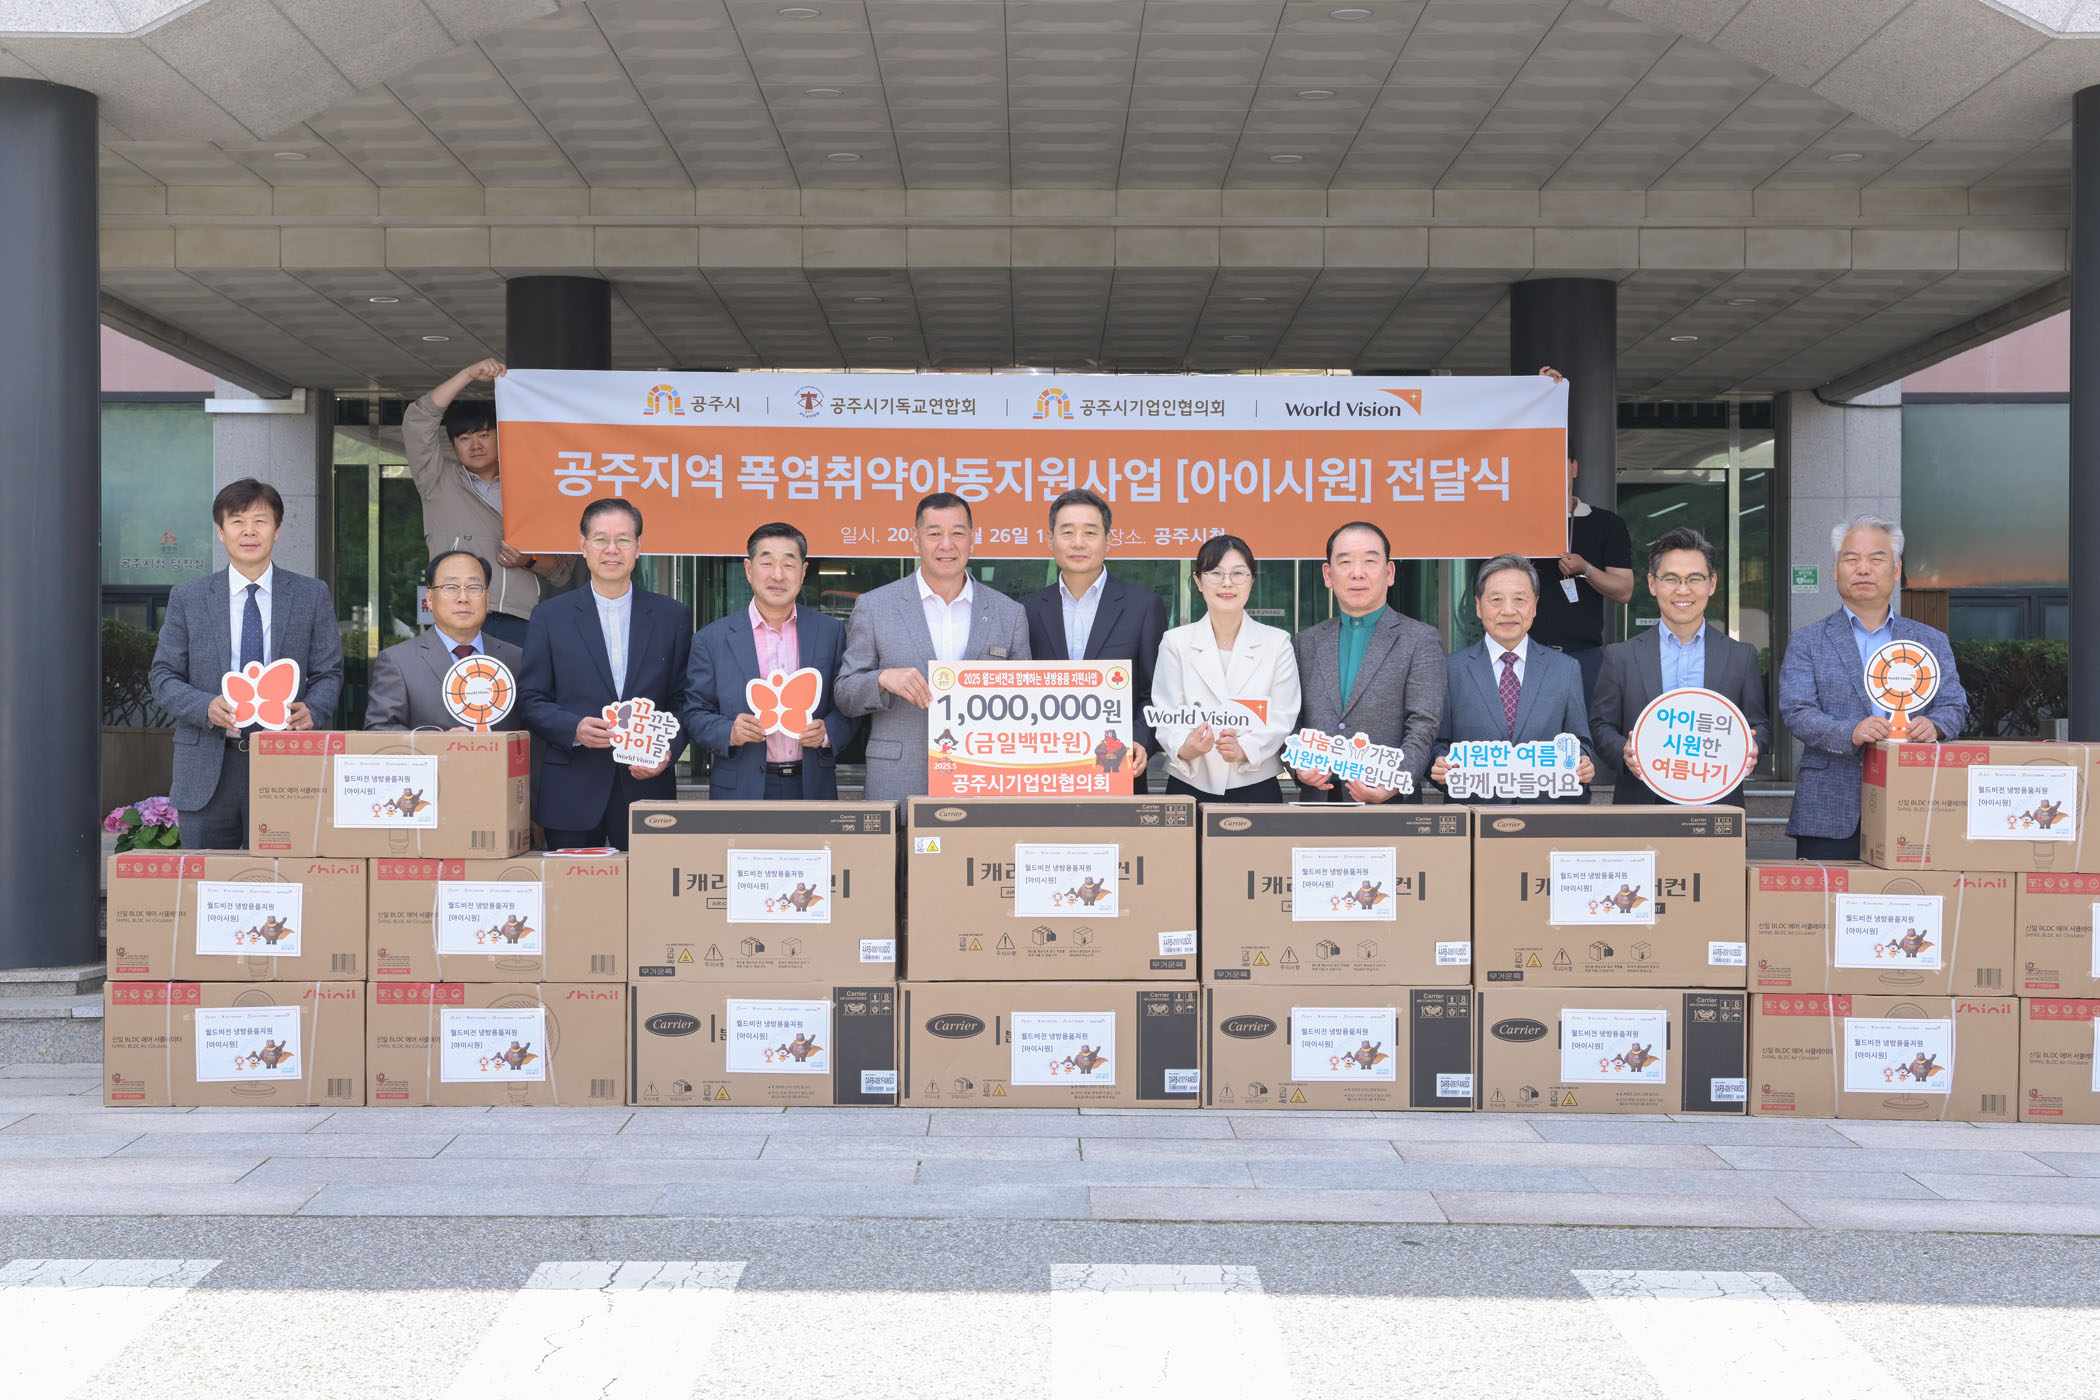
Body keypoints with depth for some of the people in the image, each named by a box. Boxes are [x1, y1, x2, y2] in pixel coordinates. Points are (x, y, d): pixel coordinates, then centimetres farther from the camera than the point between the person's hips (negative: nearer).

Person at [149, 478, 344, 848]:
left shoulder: (312, 595, 8)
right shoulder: (188, 598, 9)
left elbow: (329, 673, 8)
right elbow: (164, 677, 7)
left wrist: (312, 711, -14)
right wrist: (206, 707, -13)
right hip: (207, 771, 1)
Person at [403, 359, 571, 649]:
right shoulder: (440, 482, 16)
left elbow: (561, 570, 19)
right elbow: (416, 421, 4)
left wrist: (529, 561, -3)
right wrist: (468, 375, 1)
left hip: (521, 625, 1)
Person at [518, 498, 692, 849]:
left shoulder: (673, 617, 9)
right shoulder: (550, 616, 7)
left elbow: (684, 701, 8)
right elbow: (530, 700, 4)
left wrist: (668, 751, -9)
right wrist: (574, 729, -13)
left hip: (646, 789, 1)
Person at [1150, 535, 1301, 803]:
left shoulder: (1277, 643, 4)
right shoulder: (1175, 642, 4)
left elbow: (1283, 717, -2)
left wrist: (1244, 749, -21)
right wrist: (1184, 749, -24)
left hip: (1256, 785, 0)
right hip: (1189, 786, 0)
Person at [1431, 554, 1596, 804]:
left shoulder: (1566, 669, 11)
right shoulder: (1450, 669, 5)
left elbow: (1580, 743, 14)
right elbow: (1438, 743, 8)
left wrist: (1583, 766, -6)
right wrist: (1439, 766, -12)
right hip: (1472, 808, -3)